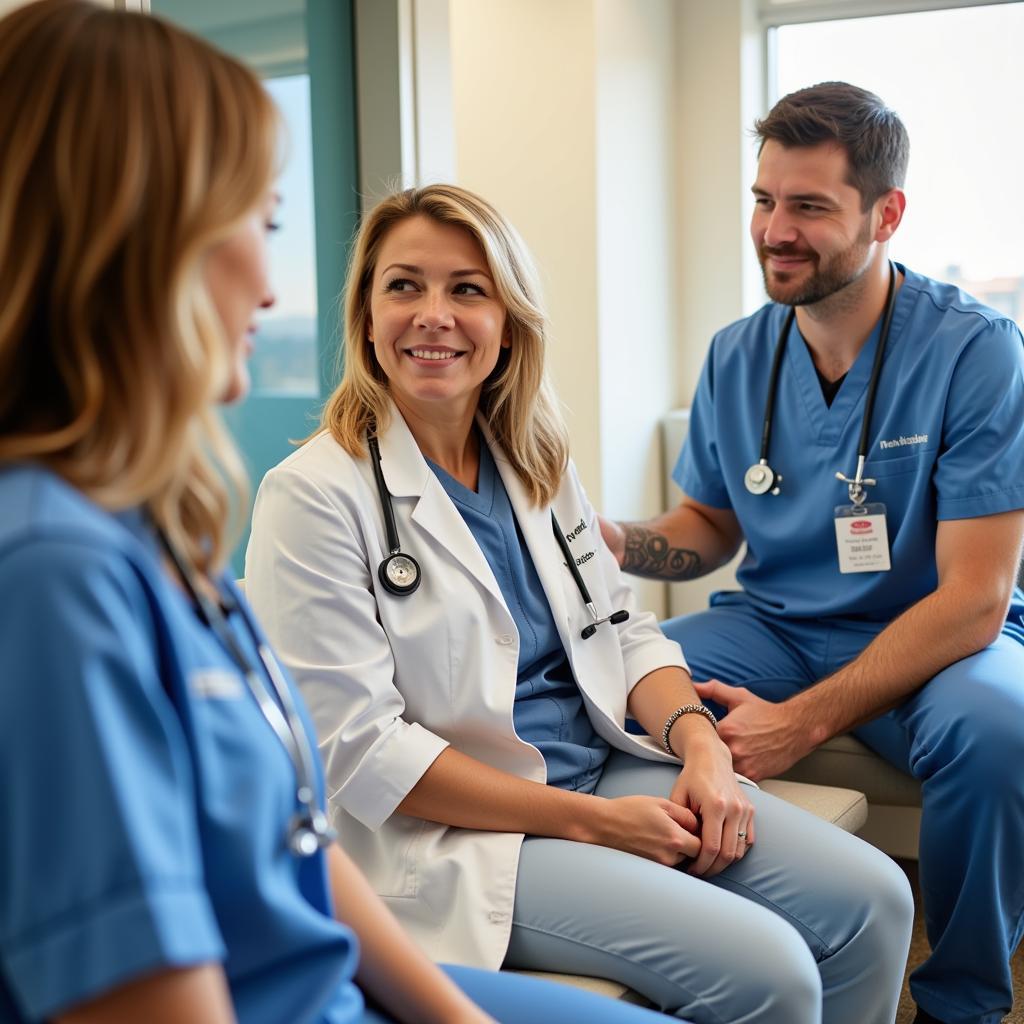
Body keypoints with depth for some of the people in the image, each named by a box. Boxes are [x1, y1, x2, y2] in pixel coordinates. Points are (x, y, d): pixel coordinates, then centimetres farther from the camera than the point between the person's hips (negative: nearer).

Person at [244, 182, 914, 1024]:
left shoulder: (537, 464, 10)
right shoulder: (315, 495, -12)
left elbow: (623, 629, 13)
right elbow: (361, 749, -16)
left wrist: (701, 744, -9)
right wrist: (593, 821, -17)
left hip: (606, 765, 7)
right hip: (450, 837, -7)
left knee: (872, 901, -6)